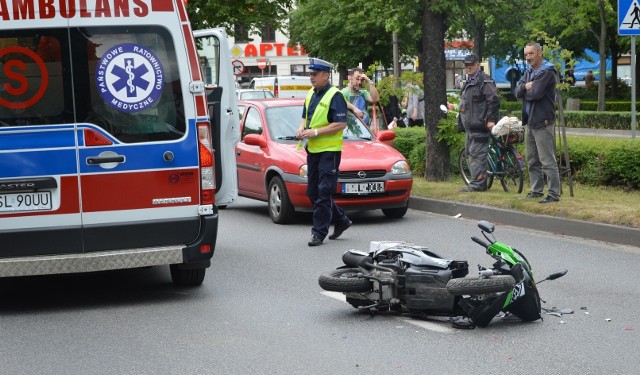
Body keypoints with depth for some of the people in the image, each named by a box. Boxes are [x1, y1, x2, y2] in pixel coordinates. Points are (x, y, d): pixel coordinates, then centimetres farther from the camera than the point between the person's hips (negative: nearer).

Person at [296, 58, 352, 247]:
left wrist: (315, 132, -20)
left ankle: (319, 232, -4)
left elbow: (341, 124, -17)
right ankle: (341, 220, 26)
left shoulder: (335, 96, -11)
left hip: (329, 150, -9)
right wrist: (302, 129, 5)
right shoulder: (311, 94, 15)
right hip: (312, 150, 9)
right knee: (313, 192, 12)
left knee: (324, 193, -7)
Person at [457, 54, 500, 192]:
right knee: (469, 154, 12)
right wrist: (461, 121, 28)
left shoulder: (484, 81, -9)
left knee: (477, 154, -12)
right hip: (470, 126, 11)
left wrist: (491, 119, -20)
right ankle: (479, 182, 18)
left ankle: (478, 183, -12)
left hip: (479, 125, -11)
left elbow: (494, 100, -16)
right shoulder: (468, 83, 23)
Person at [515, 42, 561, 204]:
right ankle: (536, 190, 26)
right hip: (530, 121, 9)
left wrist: (525, 91, -3)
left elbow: (535, 94, -22)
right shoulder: (528, 72, 16)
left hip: (543, 122, -9)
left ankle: (554, 194, -7)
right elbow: (517, 92, 5)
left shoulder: (547, 72, -12)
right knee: (532, 160, 16)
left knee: (548, 161, -9)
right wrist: (526, 87, -15)